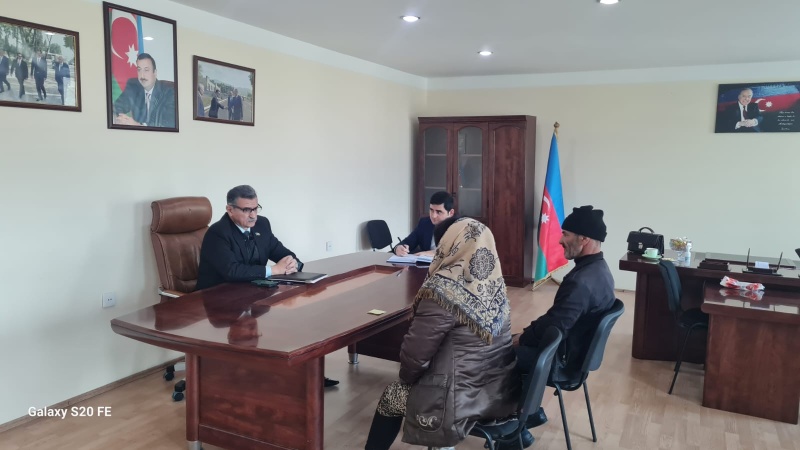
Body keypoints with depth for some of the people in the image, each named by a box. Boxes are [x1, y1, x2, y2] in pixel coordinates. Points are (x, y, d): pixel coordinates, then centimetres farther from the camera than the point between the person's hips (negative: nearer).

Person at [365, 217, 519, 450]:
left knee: (391, 396, 17)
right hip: (500, 390, 7)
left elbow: (415, 352, -18)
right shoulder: (492, 281, 0)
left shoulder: (445, 288, -23)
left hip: (463, 401, -7)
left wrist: (405, 377, 3)